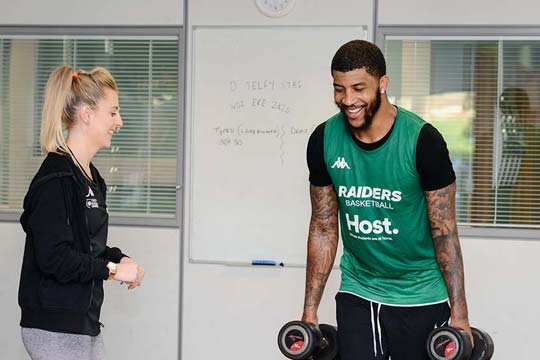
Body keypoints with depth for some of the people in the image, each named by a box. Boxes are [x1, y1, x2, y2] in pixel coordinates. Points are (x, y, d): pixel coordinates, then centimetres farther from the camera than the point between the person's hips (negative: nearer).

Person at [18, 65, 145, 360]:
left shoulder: (91, 177, 12)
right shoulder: (56, 178, -17)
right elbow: (53, 257, -23)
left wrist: (119, 258, 4)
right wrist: (112, 269, -14)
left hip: (84, 323, 9)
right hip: (55, 330, -9)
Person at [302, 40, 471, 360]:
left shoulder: (422, 140, -16)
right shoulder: (324, 141, -5)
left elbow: (445, 231, -11)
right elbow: (324, 228, 4)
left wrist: (459, 314, -12)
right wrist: (310, 309, 4)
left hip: (420, 297, -3)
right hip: (357, 292, 3)